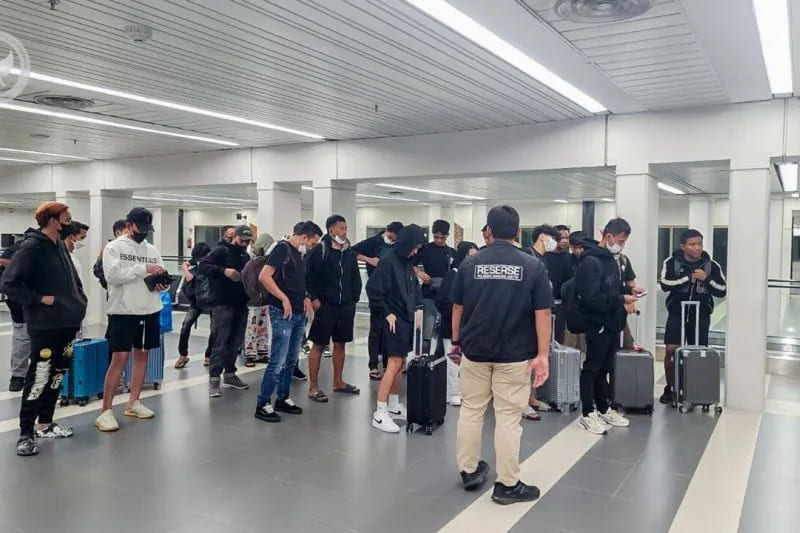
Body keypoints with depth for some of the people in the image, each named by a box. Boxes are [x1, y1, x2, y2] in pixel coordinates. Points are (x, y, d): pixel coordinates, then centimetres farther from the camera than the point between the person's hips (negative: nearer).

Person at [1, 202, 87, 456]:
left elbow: (72, 278, 23)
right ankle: (26, 433, 7)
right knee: (39, 376, -4)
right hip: (45, 325, -8)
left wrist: (80, 300, 9)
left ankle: (45, 424, 27)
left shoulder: (60, 246, 11)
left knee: (57, 373, 14)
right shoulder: (32, 247, -13)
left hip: (68, 322, 8)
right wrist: (39, 298, -16)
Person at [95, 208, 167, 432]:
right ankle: (106, 411, -1)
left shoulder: (152, 250, 12)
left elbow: (163, 278, 13)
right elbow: (113, 275, -18)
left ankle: (133, 403, 22)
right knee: (119, 358, -7)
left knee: (142, 355, 10)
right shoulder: (114, 247, -3)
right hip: (123, 311, -6)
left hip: (150, 311, 6)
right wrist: (143, 268, -23)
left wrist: (162, 284, -10)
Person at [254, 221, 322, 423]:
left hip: (299, 314, 9)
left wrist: (305, 298, 10)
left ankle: (283, 399, 26)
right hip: (283, 313, -9)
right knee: (278, 361, -7)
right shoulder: (282, 248, -10)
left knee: (291, 360, 15)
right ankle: (263, 404, 2)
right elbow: (264, 277, -19)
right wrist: (284, 298, -19)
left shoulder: (299, 253, 16)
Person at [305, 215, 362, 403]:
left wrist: (354, 299, 8)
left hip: (345, 306, 6)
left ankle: (338, 382, 28)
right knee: (318, 345, 1)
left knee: (340, 344, 15)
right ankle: (313, 387, 7)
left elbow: (356, 278, 13)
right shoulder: (320, 250, -8)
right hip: (325, 305, -6)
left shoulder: (350, 252, 9)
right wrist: (314, 298, -15)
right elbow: (308, 275, -12)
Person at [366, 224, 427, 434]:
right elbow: (372, 288, -18)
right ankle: (380, 413, -5)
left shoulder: (408, 264, 11)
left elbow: (416, 288, 23)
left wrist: (418, 308, 8)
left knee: (401, 364, 14)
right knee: (394, 364, -10)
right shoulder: (388, 263, -14)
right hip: (395, 320, -9)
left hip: (408, 319, 9)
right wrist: (386, 313, -15)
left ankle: (394, 406, 25)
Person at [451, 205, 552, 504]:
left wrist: (456, 340, 16)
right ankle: (507, 485, 13)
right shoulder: (533, 266, -7)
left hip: (474, 351, 2)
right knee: (508, 418, 4)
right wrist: (542, 354, -7)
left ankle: (469, 471, 28)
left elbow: (457, 308, 3)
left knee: (470, 411, 15)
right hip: (515, 355, -2)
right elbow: (542, 313, -10)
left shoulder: (469, 264, -2)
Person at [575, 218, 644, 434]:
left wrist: (628, 289, 6)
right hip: (597, 324, -9)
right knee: (592, 368, 1)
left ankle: (603, 409, 29)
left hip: (612, 323, 9)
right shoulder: (590, 262, -19)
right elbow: (592, 298, -26)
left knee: (604, 368, 17)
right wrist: (621, 299, -20)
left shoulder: (610, 259, 12)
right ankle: (588, 414, 11)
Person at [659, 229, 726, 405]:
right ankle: (670, 388, 10)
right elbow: (665, 284, -19)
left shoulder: (712, 265, -2)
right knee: (671, 350, -5)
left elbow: (722, 291, -3)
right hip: (677, 314, -1)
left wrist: (706, 279, -18)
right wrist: (689, 277, -20)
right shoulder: (671, 263, -6)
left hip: (701, 316, 1)